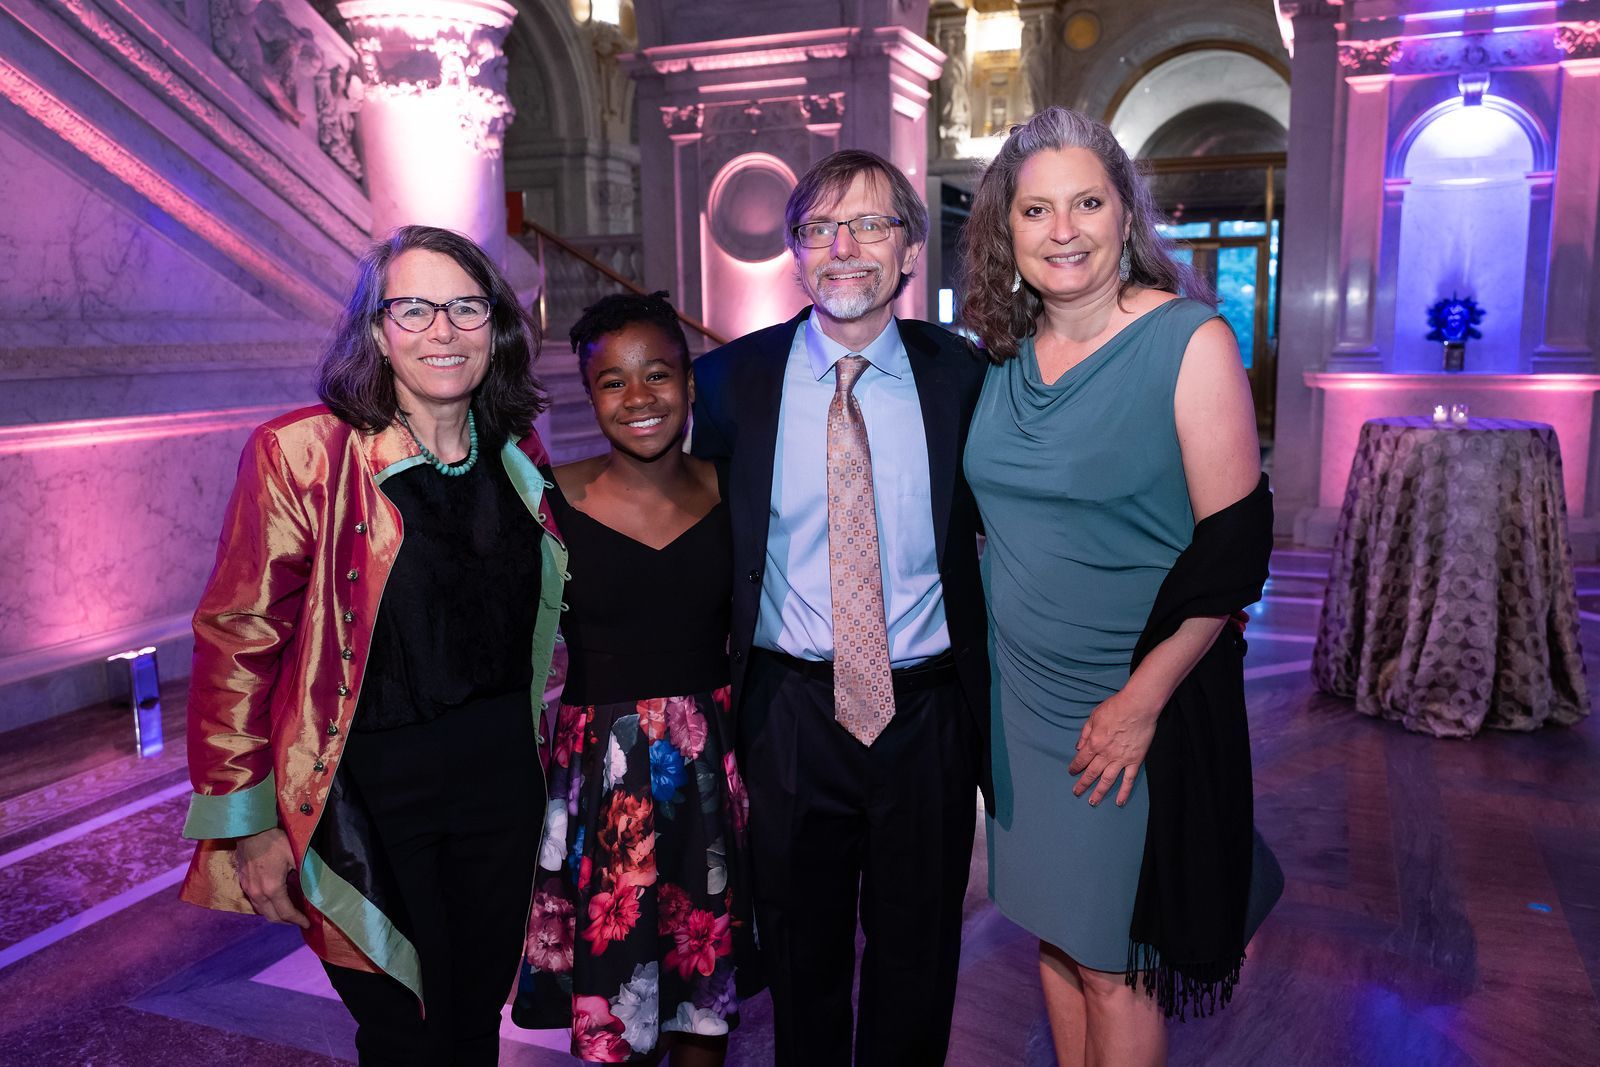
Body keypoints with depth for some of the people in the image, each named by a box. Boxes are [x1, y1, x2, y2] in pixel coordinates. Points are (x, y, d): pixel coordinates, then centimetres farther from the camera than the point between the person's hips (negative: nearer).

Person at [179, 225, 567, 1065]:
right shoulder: (300, 454, -13)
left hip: (502, 771, 5)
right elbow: (236, 646, -11)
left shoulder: (518, 454, 4)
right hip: (370, 790, -4)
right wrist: (250, 825, -11)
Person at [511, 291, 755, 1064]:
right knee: (616, 983, 13)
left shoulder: (728, 492, -2)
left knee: (707, 977, 17)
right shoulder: (556, 500, -8)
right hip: (601, 768, -2)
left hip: (714, 762, 2)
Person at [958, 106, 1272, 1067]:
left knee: (1113, 962, 8)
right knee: (1054, 933, 18)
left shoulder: (1190, 341, -13)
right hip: (1022, 697, 5)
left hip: (1142, 704, -5)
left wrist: (1141, 700, -17)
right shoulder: (1005, 350, 3)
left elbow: (1235, 542, -15)